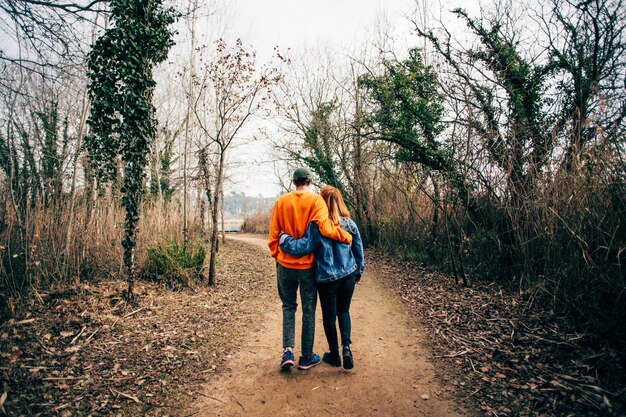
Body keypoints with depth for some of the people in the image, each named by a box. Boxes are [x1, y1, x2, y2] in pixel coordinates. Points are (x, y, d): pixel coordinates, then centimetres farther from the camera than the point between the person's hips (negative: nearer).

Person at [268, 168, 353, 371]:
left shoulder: (281, 201, 0)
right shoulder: (315, 200, -9)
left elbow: (273, 234, 1)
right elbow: (325, 227, -23)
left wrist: (277, 256, 13)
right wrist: (347, 236, -9)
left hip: (285, 264, 2)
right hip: (307, 265, -2)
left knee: (288, 307, 19)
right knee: (308, 310, 11)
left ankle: (287, 351, 10)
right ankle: (306, 357, 22)